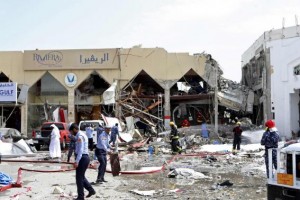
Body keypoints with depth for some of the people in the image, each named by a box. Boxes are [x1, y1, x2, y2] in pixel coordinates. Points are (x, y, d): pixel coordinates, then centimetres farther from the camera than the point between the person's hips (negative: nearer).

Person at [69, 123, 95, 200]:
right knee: (81, 176, 17)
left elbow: (80, 150, -23)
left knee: (79, 177, -2)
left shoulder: (80, 136, -14)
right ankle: (91, 190, 14)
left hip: (82, 158, -10)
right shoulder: (83, 135, 17)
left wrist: (76, 161, -27)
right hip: (86, 157, 10)